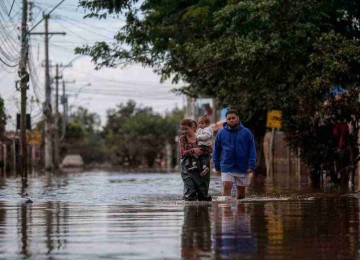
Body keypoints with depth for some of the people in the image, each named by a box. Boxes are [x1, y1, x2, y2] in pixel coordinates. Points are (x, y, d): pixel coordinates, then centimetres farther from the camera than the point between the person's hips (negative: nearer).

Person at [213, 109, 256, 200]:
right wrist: (217, 165, 7)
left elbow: (252, 150, -2)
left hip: (242, 168, 1)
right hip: (227, 167, -1)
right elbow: (216, 150, 8)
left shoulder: (246, 132, -2)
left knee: (241, 190, 11)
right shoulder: (221, 133, 1)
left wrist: (252, 165, -9)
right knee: (226, 187, -14)